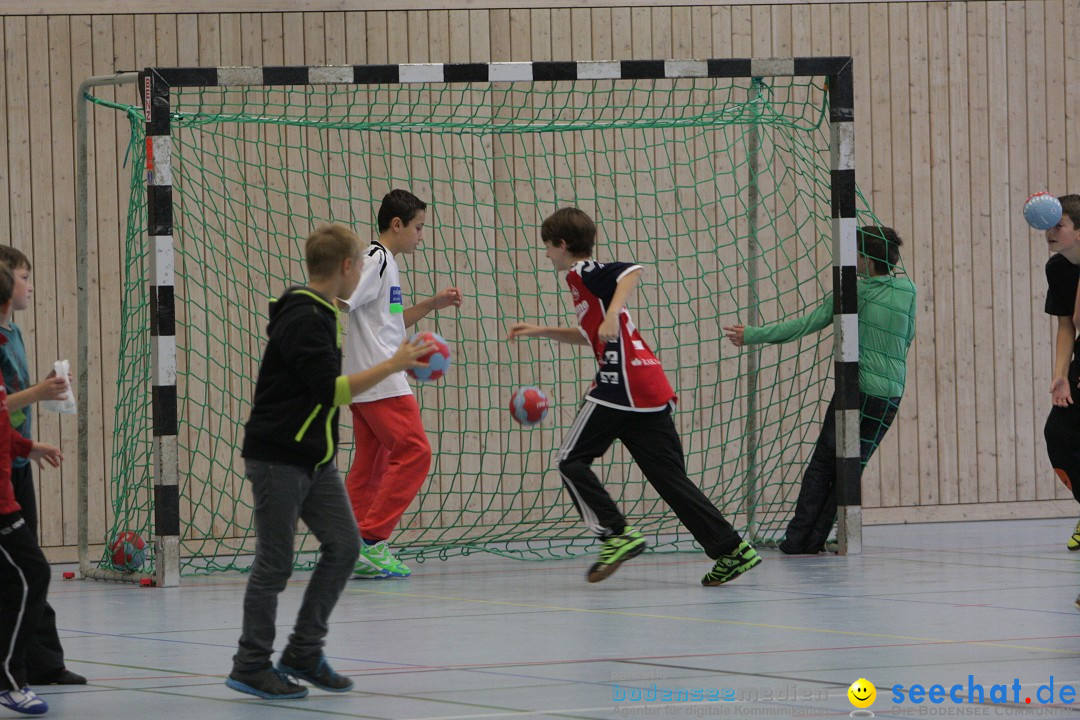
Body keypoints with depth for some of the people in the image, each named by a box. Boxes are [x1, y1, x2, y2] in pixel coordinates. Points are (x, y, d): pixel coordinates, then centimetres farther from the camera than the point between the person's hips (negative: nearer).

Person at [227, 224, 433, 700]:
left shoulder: (320, 314, 12)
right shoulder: (302, 319, -19)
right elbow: (330, 389, -25)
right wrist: (392, 366, -22)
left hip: (313, 459, 10)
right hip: (276, 459, -10)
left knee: (343, 545, 5)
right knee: (275, 562, -3)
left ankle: (303, 654, 13)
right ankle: (251, 666, 7)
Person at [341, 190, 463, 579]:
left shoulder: (385, 263, 20)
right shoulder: (375, 261, -11)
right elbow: (337, 303, -20)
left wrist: (431, 304, 22)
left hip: (366, 385, 10)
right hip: (381, 383, -10)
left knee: (372, 461, 9)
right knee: (413, 452, -11)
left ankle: (356, 552, 8)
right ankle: (370, 540, -13)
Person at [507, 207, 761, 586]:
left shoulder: (583, 272, 0)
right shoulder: (589, 279, 27)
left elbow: (632, 271, -19)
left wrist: (612, 314, -29)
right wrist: (540, 331, 44)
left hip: (620, 384, -9)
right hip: (652, 392, 9)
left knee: (572, 459, 3)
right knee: (669, 476, 6)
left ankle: (616, 534, -9)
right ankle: (731, 549, -3)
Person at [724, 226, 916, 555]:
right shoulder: (907, 290, 2)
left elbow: (806, 324, -6)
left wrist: (753, 334, 1)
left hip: (856, 388, -3)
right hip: (891, 394, 3)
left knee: (822, 463, 5)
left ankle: (797, 537, 0)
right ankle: (816, 538, 5)